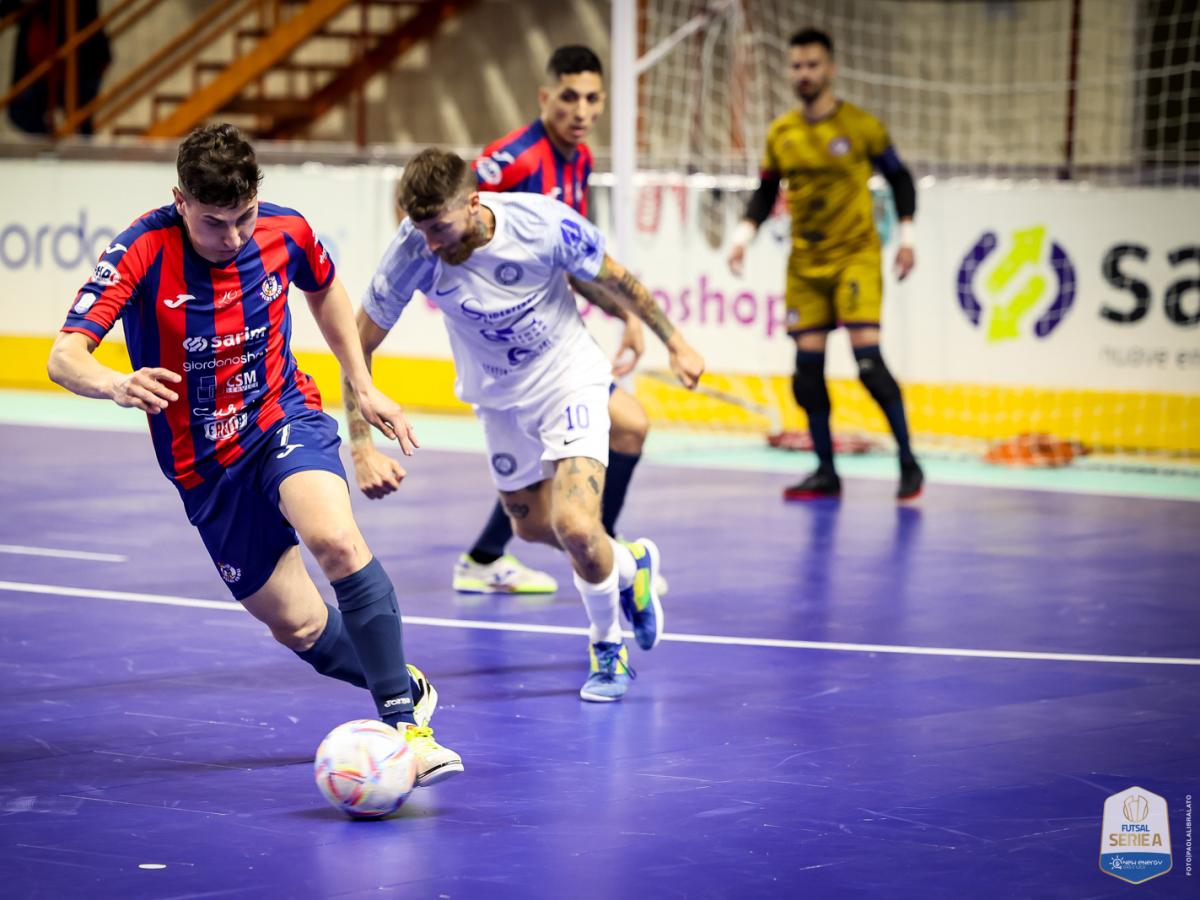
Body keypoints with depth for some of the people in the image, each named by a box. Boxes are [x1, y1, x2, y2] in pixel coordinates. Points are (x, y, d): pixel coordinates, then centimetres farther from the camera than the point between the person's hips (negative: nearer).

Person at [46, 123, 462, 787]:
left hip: (284, 417, 0)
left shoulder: (285, 232, -11)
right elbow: (64, 356, -28)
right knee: (298, 627, 4)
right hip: (204, 462, 0)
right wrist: (118, 386, -50)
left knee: (335, 540, -31)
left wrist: (364, 387, 12)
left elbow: (324, 288, 14)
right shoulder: (141, 252, -21)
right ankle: (406, 686, 33)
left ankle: (405, 720, -25)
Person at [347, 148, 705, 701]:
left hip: (569, 378, -4)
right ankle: (629, 565, 49)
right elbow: (358, 346, -16)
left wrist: (674, 343, -1)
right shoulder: (413, 251, -27)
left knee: (574, 528, -19)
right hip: (497, 399, 4)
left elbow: (616, 280, -11)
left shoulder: (544, 224, -30)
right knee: (533, 527, 17)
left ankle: (607, 648, 9)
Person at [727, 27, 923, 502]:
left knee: (867, 356, -15)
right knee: (808, 364, 2)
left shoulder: (861, 126, -6)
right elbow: (766, 192, 15)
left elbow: (899, 178, 4)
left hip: (856, 255, -4)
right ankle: (825, 472, 14)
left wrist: (906, 235, -3)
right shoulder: (780, 134, 3)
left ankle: (908, 463, -5)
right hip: (804, 262, 4)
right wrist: (744, 235, 1)